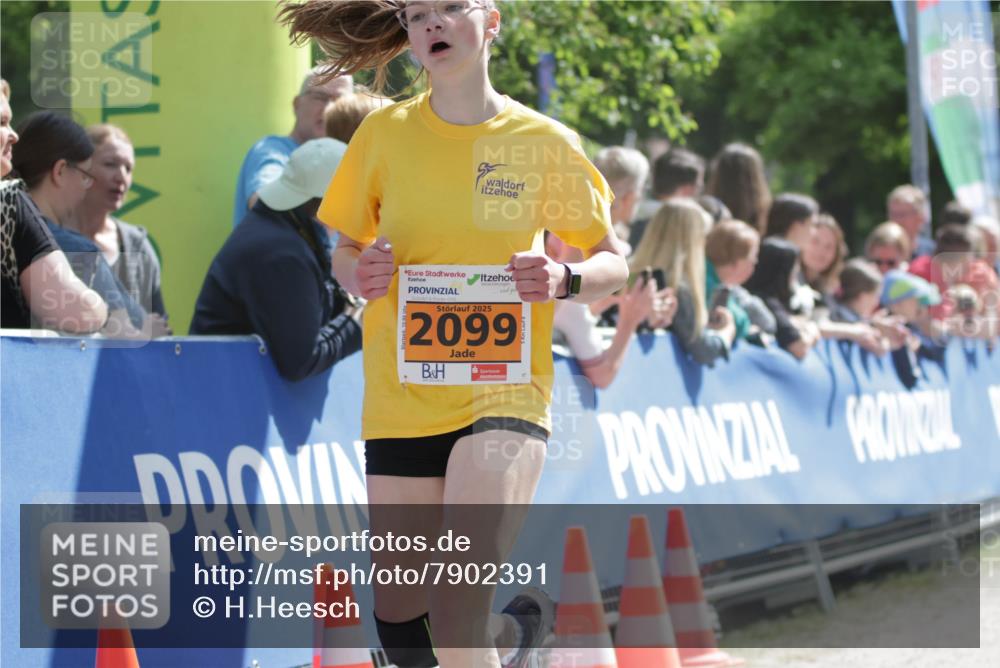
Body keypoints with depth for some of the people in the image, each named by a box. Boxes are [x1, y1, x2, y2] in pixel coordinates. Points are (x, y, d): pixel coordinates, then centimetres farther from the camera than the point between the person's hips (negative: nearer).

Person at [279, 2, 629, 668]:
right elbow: (345, 251, 13)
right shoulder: (384, 133, 3)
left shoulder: (544, 141, -2)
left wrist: (565, 279, -15)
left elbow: (614, 264, 6)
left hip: (505, 392, -3)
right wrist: (358, 273, -9)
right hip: (400, 402, 3)